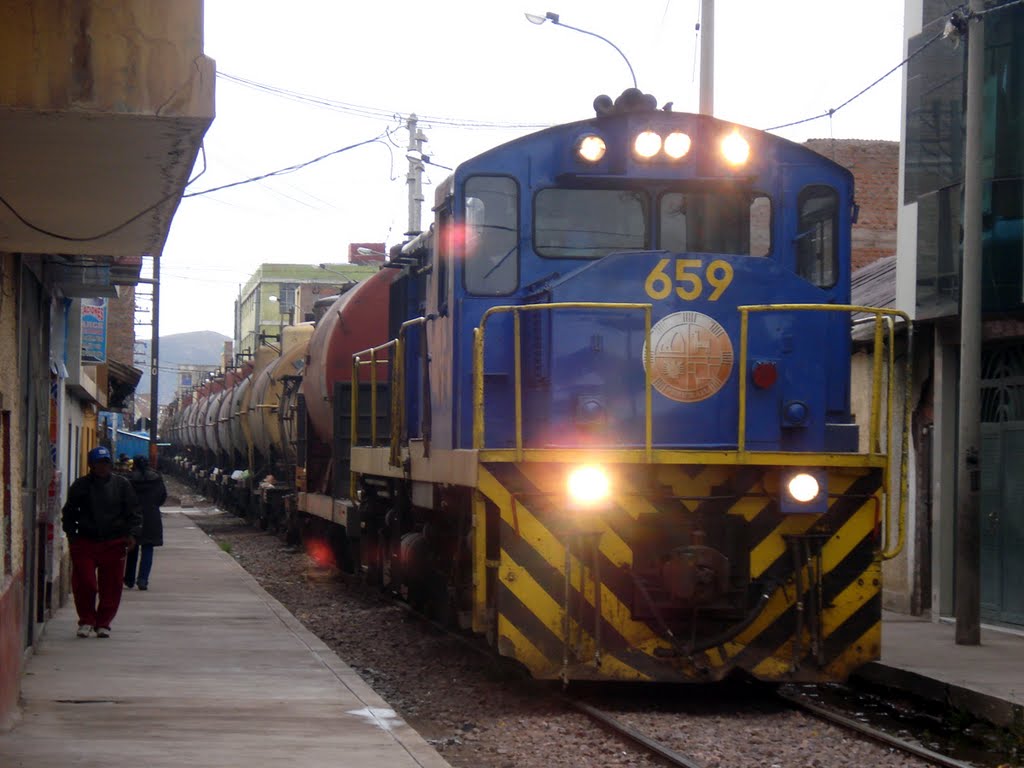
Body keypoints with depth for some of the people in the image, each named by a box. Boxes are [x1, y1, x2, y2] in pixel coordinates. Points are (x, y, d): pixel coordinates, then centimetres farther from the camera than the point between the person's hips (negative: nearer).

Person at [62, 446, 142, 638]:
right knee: (84, 584, -6)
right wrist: (71, 534, 0)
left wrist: (133, 534, -7)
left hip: (114, 543, 0)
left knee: (111, 586, 2)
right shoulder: (81, 485, 7)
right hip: (85, 542, 0)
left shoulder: (122, 485, 6)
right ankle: (86, 620, 12)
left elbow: (134, 512, 7)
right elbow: (69, 513, 13)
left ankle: (103, 623, 15)